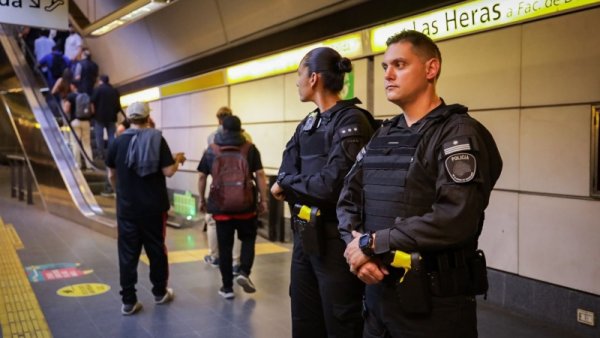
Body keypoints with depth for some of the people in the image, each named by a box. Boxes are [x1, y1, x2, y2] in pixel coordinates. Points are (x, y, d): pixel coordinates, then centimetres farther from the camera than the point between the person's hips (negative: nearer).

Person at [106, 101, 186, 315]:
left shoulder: (118, 142, -1)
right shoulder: (157, 139, -7)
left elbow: (111, 174, 9)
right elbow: (168, 171, -12)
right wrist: (178, 159, 8)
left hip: (127, 207, 1)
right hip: (154, 207, -1)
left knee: (128, 253, 5)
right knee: (156, 249, 14)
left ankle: (128, 301, 6)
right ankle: (160, 293, 27)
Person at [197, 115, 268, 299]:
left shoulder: (211, 150, 7)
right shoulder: (250, 148, 1)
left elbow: (202, 177, 9)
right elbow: (260, 175, -3)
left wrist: (201, 199, 19)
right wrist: (263, 200, 2)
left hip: (221, 205, 1)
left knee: (224, 246, 7)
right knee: (248, 239, 18)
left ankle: (227, 287, 12)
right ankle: (244, 272, 0)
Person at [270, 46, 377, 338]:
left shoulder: (352, 121, -14)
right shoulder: (307, 125, 12)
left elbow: (333, 184, -25)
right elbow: (284, 176, 7)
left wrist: (287, 183, -10)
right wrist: (298, 188, -14)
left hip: (335, 240, -8)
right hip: (303, 236, 8)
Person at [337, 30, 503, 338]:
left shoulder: (460, 133, -11)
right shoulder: (382, 136, 12)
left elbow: (456, 218, -24)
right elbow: (348, 199, 8)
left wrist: (372, 243, -19)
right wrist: (355, 244, -13)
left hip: (434, 301, -6)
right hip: (377, 290, 6)